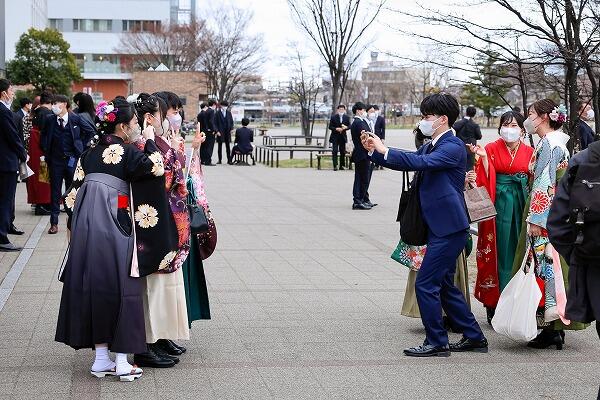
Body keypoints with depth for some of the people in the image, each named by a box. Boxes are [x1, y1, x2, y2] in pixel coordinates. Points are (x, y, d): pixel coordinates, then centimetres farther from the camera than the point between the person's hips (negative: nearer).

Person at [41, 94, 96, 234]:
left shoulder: (75, 119, -4)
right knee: (55, 192, 4)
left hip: (72, 159, -1)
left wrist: (82, 146, 4)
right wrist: (46, 152, 8)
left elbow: (91, 131, 6)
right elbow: (44, 135, 17)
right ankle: (54, 223, 9)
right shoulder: (50, 120, 1)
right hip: (55, 160, 1)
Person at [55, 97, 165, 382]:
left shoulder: (89, 154, 12)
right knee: (120, 289, 1)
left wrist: (75, 228, 17)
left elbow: (74, 192, 11)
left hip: (85, 228, 6)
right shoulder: (126, 151, -7)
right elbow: (155, 169, -18)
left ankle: (101, 359, 14)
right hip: (114, 227, -6)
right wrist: (150, 141, -2)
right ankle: (121, 362, 2)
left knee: (93, 288, 10)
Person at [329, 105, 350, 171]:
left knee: (343, 152, 6)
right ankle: (335, 166, -9)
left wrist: (346, 127, -15)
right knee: (335, 151, -9)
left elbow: (349, 126, 7)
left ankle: (342, 165, 15)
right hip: (335, 136, -3)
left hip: (343, 136, 3)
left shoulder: (347, 117, 5)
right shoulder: (333, 117, -2)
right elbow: (330, 127, -1)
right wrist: (336, 129, -18)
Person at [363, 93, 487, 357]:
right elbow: (409, 162, 17)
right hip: (439, 227, 10)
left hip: (449, 228, -10)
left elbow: (422, 162, -29)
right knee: (443, 285, 15)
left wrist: (384, 151, -26)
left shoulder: (453, 146, -15)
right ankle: (474, 337, 25)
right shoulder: (430, 147, 15)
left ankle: (436, 343, 3)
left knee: (426, 284, -8)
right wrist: (374, 151, 2)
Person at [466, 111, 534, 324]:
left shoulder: (529, 152, 10)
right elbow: (486, 179, -7)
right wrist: (483, 157, -19)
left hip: (522, 203, 3)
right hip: (499, 203, -3)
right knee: (499, 250, -1)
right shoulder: (491, 149, 1)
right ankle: (495, 304, 5)